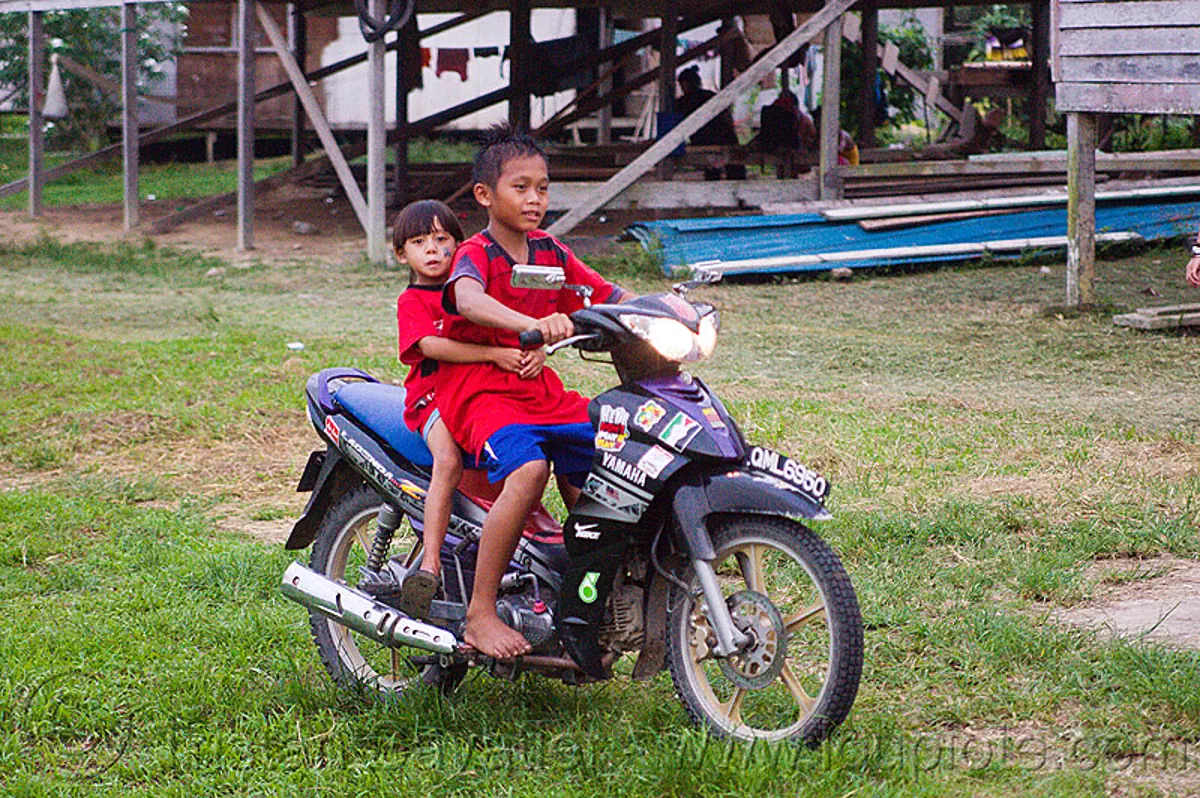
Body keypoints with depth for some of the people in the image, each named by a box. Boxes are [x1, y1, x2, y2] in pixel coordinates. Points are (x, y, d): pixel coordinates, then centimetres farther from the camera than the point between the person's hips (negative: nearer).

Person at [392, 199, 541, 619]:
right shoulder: (411, 301, 0)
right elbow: (431, 346, -19)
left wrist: (532, 352, -17)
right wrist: (495, 354, -29)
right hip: (432, 398, -5)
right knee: (449, 461, -31)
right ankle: (430, 563, -32)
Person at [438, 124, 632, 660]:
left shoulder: (551, 253, 12)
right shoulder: (475, 254, -10)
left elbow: (610, 298, 14)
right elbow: (468, 300, -33)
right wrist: (533, 323, -51)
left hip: (540, 388, 7)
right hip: (477, 388, -7)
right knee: (529, 469, -31)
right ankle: (480, 615, -25)